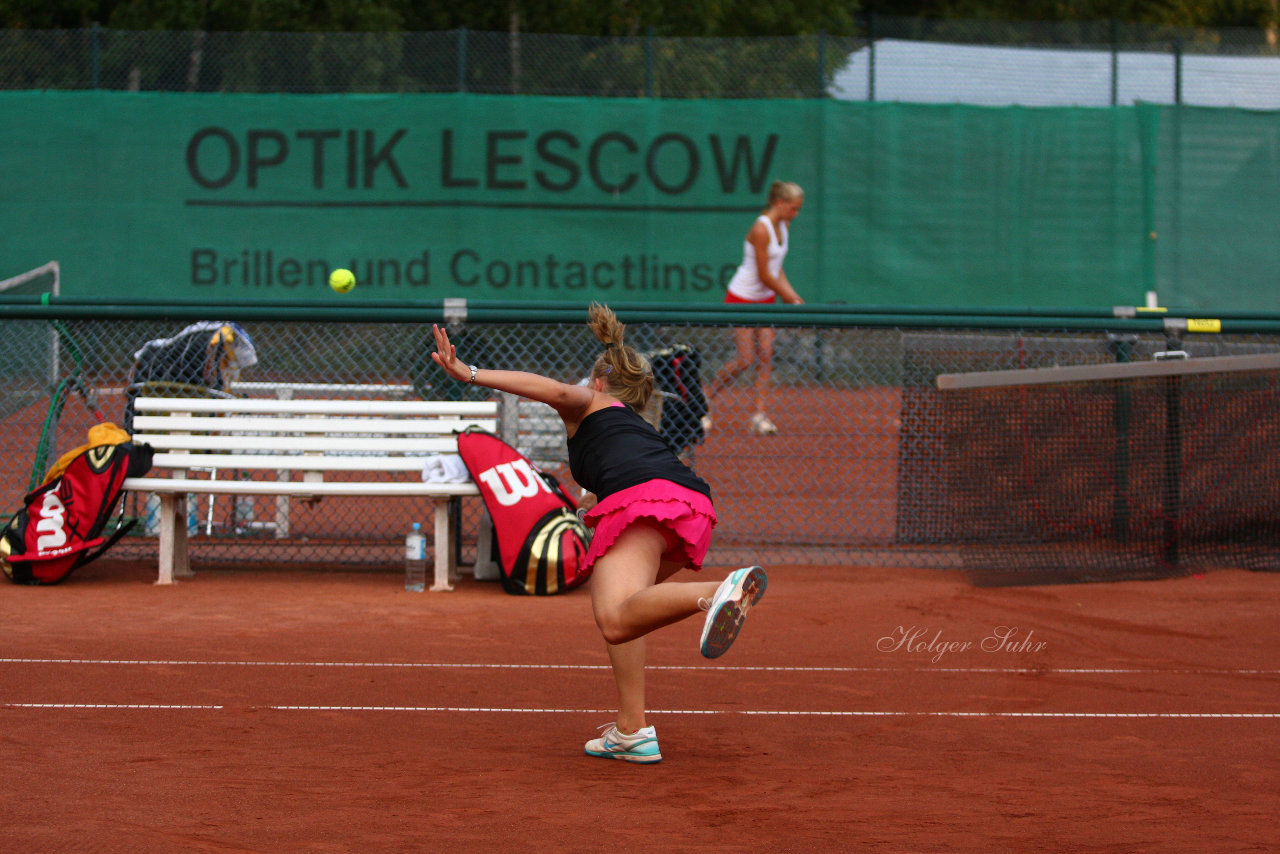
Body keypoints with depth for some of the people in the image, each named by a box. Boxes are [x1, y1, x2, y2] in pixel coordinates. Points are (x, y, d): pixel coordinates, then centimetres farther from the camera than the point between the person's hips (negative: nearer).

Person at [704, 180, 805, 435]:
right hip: (742, 299, -8)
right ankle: (705, 399, 11)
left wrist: (792, 295, -2)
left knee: (766, 355, -3)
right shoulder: (761, 229, -22)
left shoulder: (783, 226, 5)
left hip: (766, 299, 8)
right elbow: (764, 276, -20)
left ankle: (760, 415, -4)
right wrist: (791, 299, -12)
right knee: (746, 359, -8)